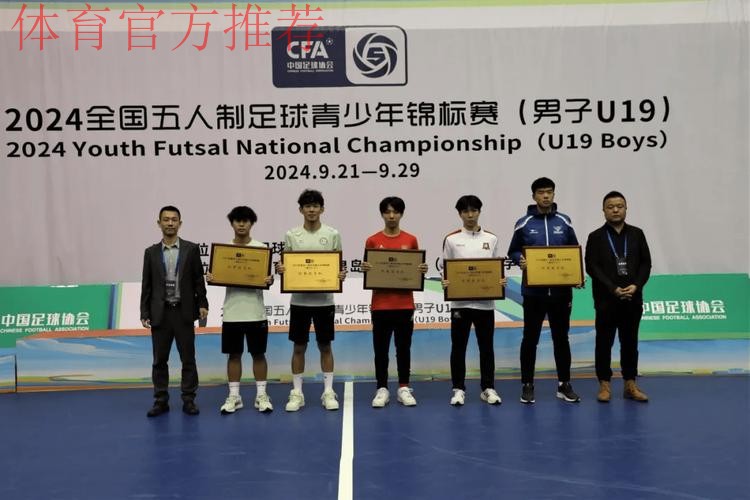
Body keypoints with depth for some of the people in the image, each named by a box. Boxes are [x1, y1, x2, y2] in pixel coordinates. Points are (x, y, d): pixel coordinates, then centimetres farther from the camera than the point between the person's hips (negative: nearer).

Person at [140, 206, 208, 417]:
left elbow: (198, 280, 3)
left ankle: (189, 400, 12)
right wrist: (144, 313, 1)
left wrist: (202, 304, -6)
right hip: (160, 313, 1)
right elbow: (146, 285, 5)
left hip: (184, 312, -1)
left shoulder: (191, 249, 1)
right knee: (159, 360, 6)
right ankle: (161, 401, 16)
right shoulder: (151, 252, 6)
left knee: (188, 359, 3)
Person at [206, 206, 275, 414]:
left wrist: (269, 280, -22)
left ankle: (261, 395, 15)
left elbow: (267, 275, 0)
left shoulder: (261, 248, 0)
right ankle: (234, 396, 16)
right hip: (232, 312, 2)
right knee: (233, 354, 8)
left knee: (258, 353, 5)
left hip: (255, 312, -2)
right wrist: (210, 278, -14)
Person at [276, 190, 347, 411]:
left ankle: (328, 392, 15)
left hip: (324, 300, 0)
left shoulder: (332, 234, 0)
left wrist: (341, 274, -17)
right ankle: (297, 393, 15)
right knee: (299, 346, 6)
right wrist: (280, 270, -16)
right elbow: (286, 265, 7)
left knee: (325, 346, 7)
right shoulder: (291, 235, 1)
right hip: (299, 300, 1)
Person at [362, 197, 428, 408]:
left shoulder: (411, 240, 4)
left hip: (404, 304, 1)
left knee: (404, 347, 7)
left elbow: (416, 269, 9)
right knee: (381, 348, 5)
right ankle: (382, 389, 14)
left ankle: (404, 388, 17)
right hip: (380, 304, 0)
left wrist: (422, 270, -12)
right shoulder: (372, 241, 2)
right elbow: (368, 272, 5)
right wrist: (365, 269, -17)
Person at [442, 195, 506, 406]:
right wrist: (445, 283, -17)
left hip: (485, 302, 1)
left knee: (486, 347, 7)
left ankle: (488, 388, 17)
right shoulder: (451, 239, 1)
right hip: (460, 302, -1)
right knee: (458, 347, 5)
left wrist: (501, 281, -12)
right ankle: (459, 389, 14)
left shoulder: (491, 239, 6)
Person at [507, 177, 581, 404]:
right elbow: (513, 251, 5)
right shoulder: (524, 223, -1)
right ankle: (527, 385, 14)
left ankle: (564, 384, 21)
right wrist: (520, 261, -17)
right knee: (530, 338, 4)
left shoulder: (564, 222, 5)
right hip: (533, 291, -2)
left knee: (561, 338, 10)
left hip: (561, 290, 2)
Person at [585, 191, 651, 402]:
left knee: (630, 343, 9)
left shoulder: (637, 234, 8)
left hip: (633, 298, 3)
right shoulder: (596, 237, 0)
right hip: (606, 299, -2)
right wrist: (613, 289, -17)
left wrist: (635, 286, -11)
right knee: (604, 343, 2)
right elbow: (592, 267, -8)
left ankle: (630, 385, 16)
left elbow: (646, 263, 5)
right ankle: (604, 385, 10)